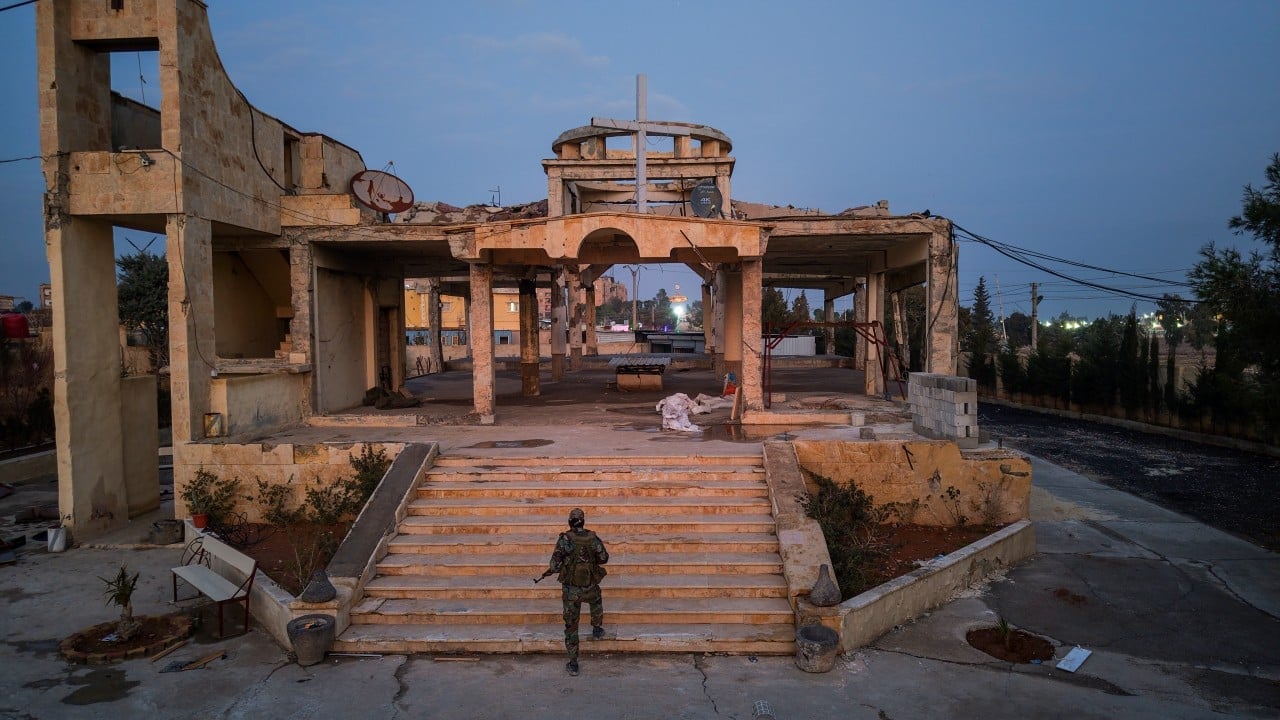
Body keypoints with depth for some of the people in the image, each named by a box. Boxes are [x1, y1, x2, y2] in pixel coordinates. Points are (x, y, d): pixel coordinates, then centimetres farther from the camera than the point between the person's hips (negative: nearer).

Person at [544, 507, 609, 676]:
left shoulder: (564, 539, -15)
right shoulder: (592, 538, -9)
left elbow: (555, 564, -20)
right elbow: (604, 558, 4)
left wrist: (550, 571, 2)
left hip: (570, 590, -1)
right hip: (590, 587, 1)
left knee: (571, 625, 11)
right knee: (596, 600, 38)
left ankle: (573, 664, 15)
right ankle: (596, 630, 49)